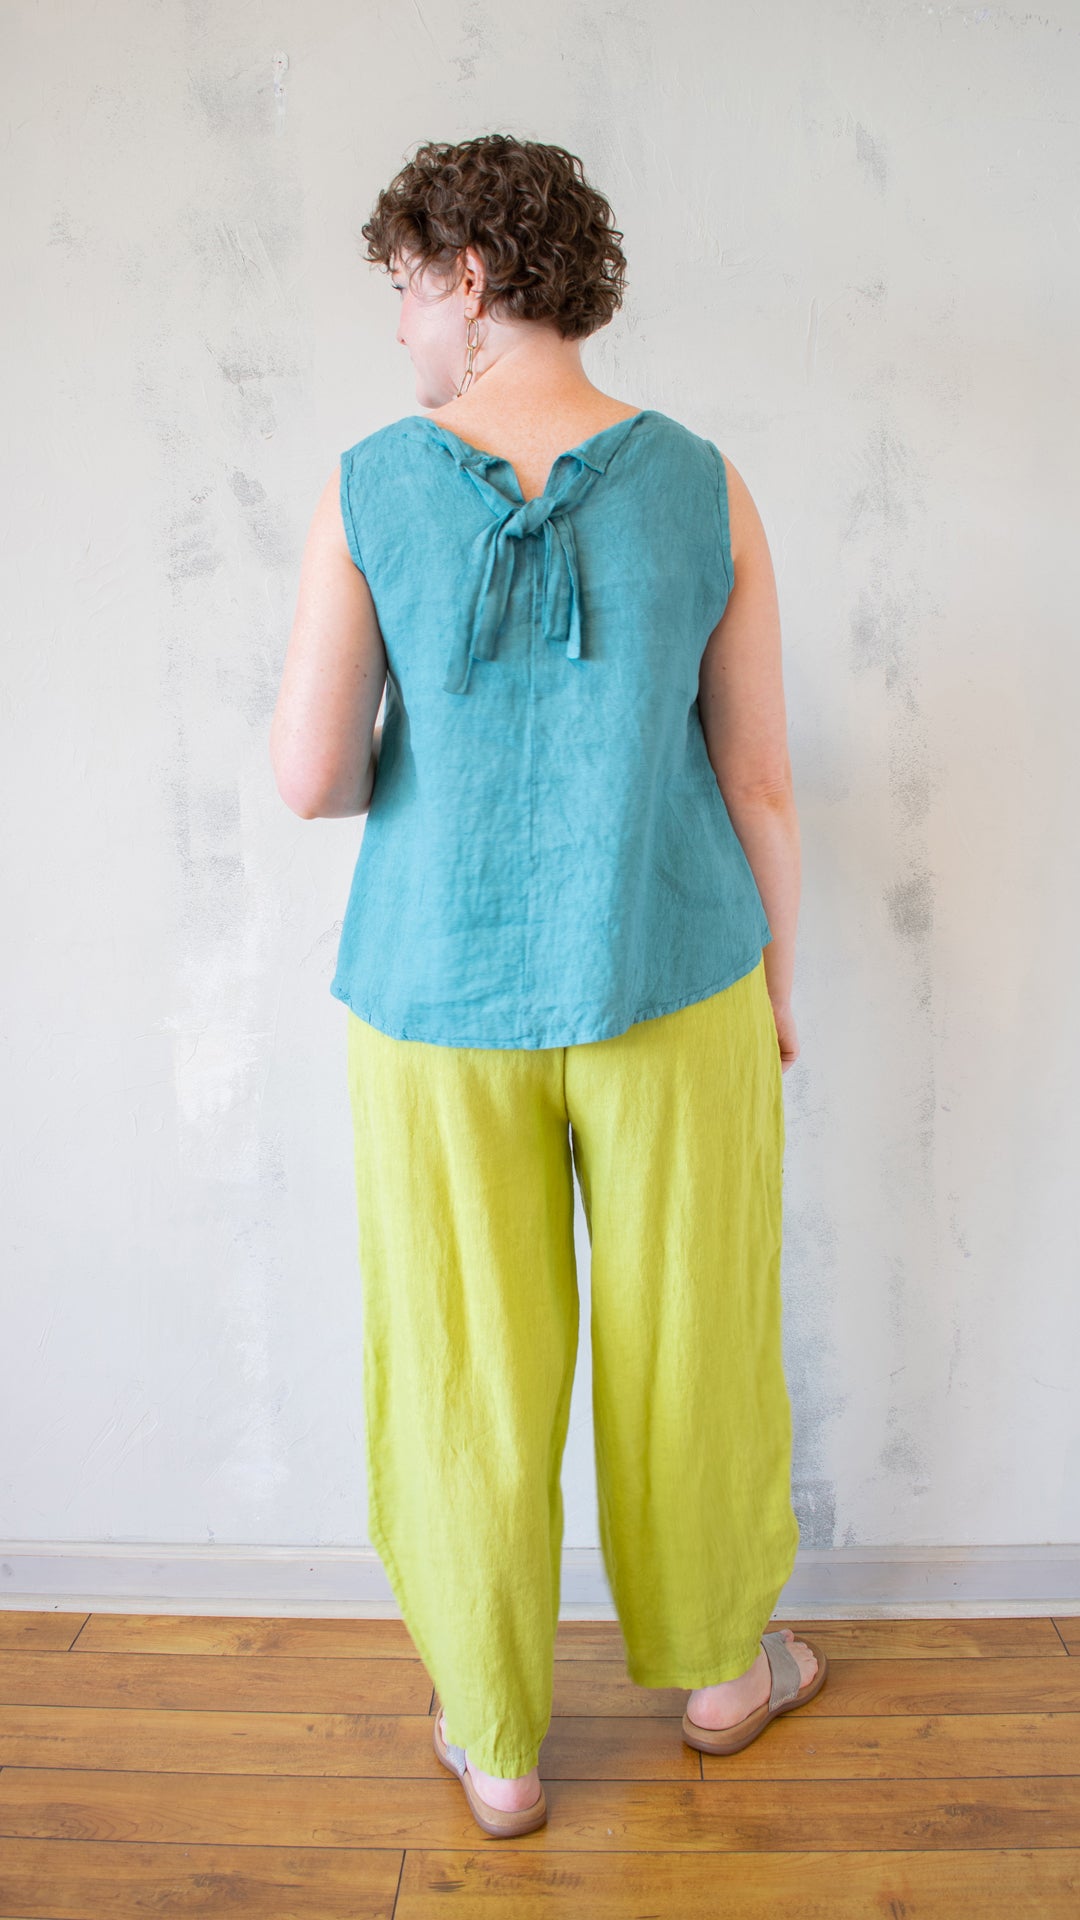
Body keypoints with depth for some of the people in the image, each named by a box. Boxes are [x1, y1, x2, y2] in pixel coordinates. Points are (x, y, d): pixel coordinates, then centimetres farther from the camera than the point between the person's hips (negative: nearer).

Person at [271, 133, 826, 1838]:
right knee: (690, 1339, 20)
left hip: (440, 995, 0)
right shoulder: (705, 489, -6)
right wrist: (777, 987, 10)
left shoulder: (370, 488, -9)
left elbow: (312, 777, -10)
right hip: (670, 986, 1)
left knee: (467, 1368, 15)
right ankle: (715, 1664, 42)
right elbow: (760, 777, -3)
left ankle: (496, 1744, 33)